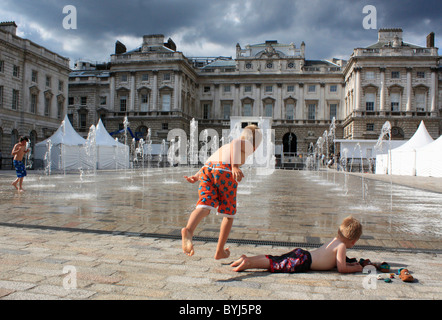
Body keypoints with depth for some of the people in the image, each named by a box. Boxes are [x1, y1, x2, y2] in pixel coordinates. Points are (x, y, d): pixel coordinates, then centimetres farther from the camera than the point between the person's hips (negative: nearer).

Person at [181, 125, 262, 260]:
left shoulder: (224, 147, 40)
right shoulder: (248, 145, 18)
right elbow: (235, 143, -5)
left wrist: (196, 176, 16)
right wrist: (235, 166, -19)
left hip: (206, 169, 5)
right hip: (225, 171, -5)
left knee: (204, 207, -14)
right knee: (229, 214, 13)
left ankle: (188, 230, -44)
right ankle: (219, 251, 16)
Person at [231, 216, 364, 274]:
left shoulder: (336, 240, 23)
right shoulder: (342, 246, -4)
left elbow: (335, 261, 37)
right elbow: (341, 268, -8)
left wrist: (349, 263, 33)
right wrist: (355, 268, 8)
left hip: (300, 254, 8)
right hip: (302, 261, -8)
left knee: (275, 259, 6)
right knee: (276, 265, -13)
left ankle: (247, 258, -1)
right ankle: (248, 263, -24)